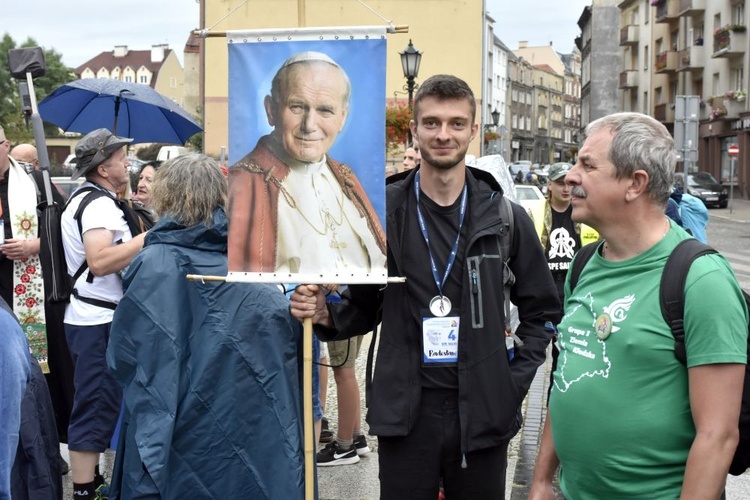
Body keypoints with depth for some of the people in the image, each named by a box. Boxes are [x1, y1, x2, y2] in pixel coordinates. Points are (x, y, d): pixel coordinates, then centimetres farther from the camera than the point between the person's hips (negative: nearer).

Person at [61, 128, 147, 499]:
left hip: (94, 318, 11)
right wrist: (150, 237, -28)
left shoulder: (85, 199, 16)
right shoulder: (100, 205, -17)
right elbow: (99, 261, -32)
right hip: (99, 322, -11)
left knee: (97, 405, 17)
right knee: (96, 408, -7)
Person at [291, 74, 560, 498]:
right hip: (404, 411, 0)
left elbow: (541, 310, 9)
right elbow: (364, 307, 8)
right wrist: (326, 313, -12)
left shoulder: (504, 217, 1)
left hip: (483, 411, 0)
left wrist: (516, 379, -1)